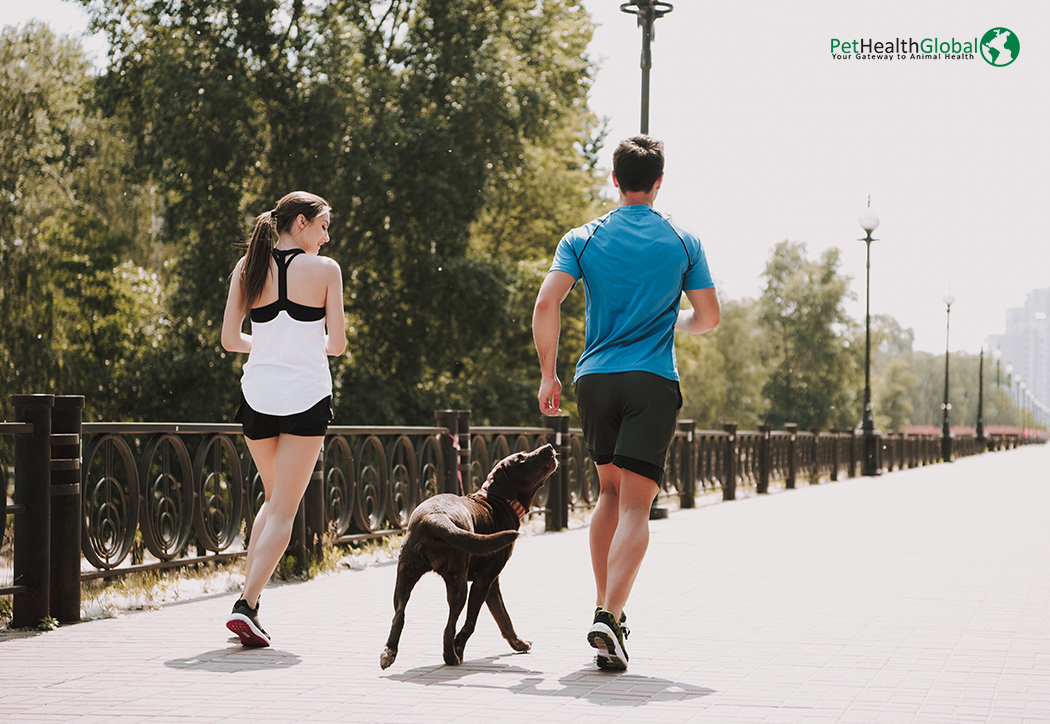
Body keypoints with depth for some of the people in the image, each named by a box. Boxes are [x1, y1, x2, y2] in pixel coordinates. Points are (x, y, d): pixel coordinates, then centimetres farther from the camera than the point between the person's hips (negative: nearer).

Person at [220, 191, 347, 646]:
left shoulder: (247, 269, 5)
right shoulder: (324, 269, -4)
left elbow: (229, 340, 5)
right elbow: (337, 344, -2)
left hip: (258, 394, 4)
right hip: (306, 397, -4)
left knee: (274, 498, 23)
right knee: (284, 510, 0)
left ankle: (249, 594, 15)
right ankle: (246, 605, -13)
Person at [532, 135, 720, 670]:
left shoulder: (583, 239, 5)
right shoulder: (683, 243, 5)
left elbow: (546, 304, -6)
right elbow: (708, 318, 7)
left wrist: (548, 376, 1)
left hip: (594, 377, 2)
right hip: (653, 383, -2)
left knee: (610, 490, 22)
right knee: (635, 506, -7)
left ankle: (605, 606, 21)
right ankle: (608, 617, -24)